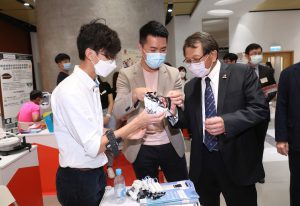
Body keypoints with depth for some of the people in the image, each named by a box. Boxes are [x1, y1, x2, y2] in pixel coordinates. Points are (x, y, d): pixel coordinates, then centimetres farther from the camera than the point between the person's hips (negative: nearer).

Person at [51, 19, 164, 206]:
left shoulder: (91, 85, 5)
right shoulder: (70, 91, -23)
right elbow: (92, 146, -23)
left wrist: (127, 133, -2)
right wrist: (136, 123, -24)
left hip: (96, 172, 8)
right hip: (78, 179, -8)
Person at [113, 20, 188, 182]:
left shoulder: (173, 73, 1)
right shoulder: (126, 74, -5)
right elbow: (117, 113, -11)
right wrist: (134, 95, -31)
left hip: (171, 145, 2)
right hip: (141, 148, -1)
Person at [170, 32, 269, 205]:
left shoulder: (242, 73, -5)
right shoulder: (190, 87, 7)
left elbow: (260, 108, -12)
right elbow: (188, 122, 6)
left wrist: (227, 122, -26)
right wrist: (176, 108, -14)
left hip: (236, 161, -3)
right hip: (201, 163, 4)